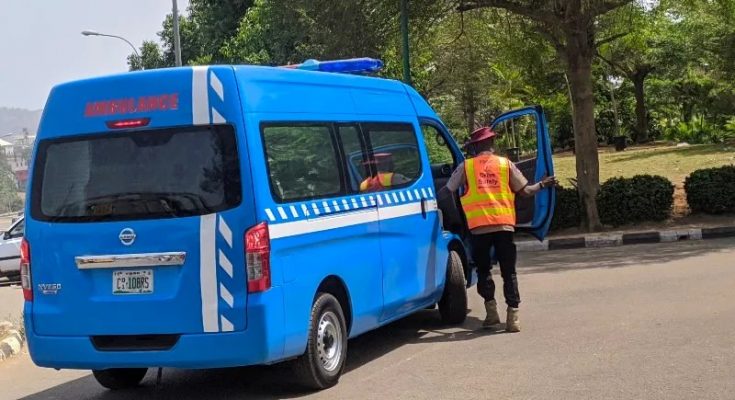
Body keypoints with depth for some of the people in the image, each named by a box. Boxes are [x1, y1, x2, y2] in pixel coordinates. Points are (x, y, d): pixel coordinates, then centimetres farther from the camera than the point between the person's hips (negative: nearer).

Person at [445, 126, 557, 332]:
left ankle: (491, 310, 7)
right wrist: (542, 184, 28)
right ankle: (512, 316, -1)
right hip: (504, 223, 1)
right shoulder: (505, 164, 9)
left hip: (478, 226, -1)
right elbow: (525, 191, 11)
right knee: (508, 272, 6)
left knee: (483, 269, 16)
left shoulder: (465, 167, 7)